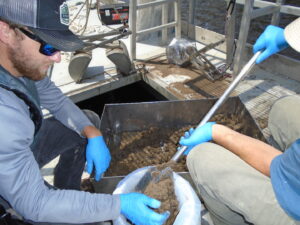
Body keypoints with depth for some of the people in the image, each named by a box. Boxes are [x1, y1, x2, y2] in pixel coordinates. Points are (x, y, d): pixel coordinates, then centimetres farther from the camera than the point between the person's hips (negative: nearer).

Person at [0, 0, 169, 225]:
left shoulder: (20, 62, -19)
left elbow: (57, 101, -2)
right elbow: (35, 205, -35)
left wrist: (94, 135, -16)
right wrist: (121, 204, -34)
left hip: (18, 147, 7)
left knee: (89, 121, 7)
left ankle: (67, 192, 21)